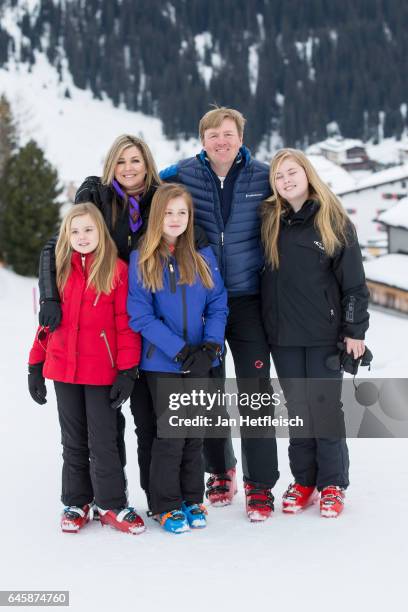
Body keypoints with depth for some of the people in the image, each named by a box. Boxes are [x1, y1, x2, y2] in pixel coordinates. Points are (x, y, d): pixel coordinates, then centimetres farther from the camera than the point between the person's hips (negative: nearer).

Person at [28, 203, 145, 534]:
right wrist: (36, 365, 10)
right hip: (63, 369, 4)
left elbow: (125, 323, -6)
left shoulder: (116, 269, -4)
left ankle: (111, 504, 14)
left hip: (102, 370, -4)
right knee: (73, 441, 13)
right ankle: (76, 503, 23)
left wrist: (127, 370, -11)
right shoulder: (61, 270, 8)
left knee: (103, 440, 1)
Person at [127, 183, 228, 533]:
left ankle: (192, 500, 24)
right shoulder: (141, 260, -4)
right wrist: (180, 350, -17)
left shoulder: (203, 257, 4)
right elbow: (141, 316, -10)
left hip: (200, 361, 3)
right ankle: (166, 505, 13)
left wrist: (211, 346, -14)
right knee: (171, 434, -1)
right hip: (163, 363, -3)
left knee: (195, 433, 10)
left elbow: (218, 305, 3)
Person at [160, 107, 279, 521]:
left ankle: (259, 484, 4)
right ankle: (220, 470, 28)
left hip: (248, 299, -1)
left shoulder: (262, 177, 0)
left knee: (254, 389, -6)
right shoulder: (184, 174, -1)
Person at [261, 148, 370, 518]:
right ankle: (303, 481, 19)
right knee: (297, 406, 9)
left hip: (324, 333, -3)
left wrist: (355, 330, -6)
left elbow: (353, 280, -3)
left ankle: (332, 484, 13)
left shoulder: (334, 221, -4)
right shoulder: (269, 222, 5)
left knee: (325, 405, 2)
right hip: (284, 334, 3)